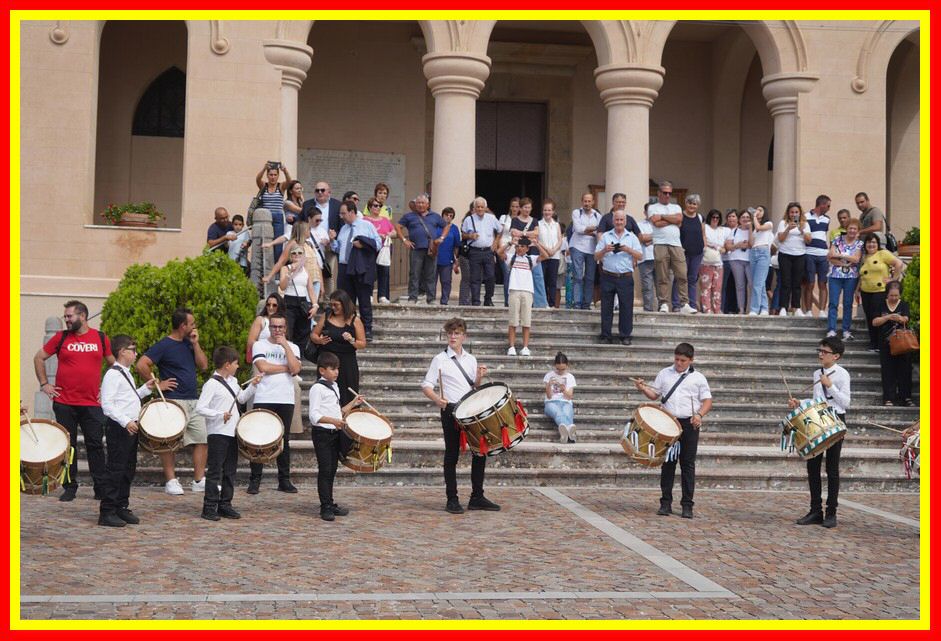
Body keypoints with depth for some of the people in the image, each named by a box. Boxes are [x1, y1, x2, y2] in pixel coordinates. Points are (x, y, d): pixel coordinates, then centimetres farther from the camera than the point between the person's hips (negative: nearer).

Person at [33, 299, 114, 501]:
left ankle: (101, 487, 6)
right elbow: (39, 358, 11)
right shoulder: (61, 337, 3)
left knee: (95, 445, 0)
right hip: (64, 403, 0)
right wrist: (44, 384, 4)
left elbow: (114, 363, 16)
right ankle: (69, 487, 14)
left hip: (92, 404, 0)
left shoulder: (100, 338, 4)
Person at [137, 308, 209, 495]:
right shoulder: (163, 345, -9)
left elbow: (203, 365, 9)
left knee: (203, 439, 5)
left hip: (193, 401, 7)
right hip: (174, 401, -7)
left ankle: (199, 480, 11)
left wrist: (195, 343, 2)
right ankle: (171, 481, 4)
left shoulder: (189, 344, 15)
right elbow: (141, 365, -15)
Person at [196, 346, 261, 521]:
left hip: (232, 434, 8)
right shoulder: (212, 384, -12)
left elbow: (242, 399, 28)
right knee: (214, 472, -4)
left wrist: (252, 385, 15)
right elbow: (200, 408, -17)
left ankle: (225, 505, 19)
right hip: (217, 434, -8)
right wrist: (220, 415, -26)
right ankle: (210, 508, 1)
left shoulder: (233, 381, 13)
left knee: (230, 472, 11)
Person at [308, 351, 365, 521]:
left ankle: (330, 505, 19)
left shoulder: (335, 387, 16)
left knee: (331, 470, 12)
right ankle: (326, 507, -4)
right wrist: (333, 421, -31)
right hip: (322, 434, -8)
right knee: (325, 470, -7)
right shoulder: (317, 388, -11)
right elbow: (314, 415, -19)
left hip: (335, 433, 8)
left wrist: (353, 404, 14)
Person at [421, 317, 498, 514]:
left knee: (480, 451, 5)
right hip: (451, 411, -5)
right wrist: (437, 399, -23)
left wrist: (479, 378, -3)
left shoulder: (470, 359, 12)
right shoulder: (440, 359, -2)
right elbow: (426, 386, -6)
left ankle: (477, 497, 14)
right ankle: (452, 500, 7)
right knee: (452, 455, 1)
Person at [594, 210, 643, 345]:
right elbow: (596, 257, 8)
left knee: (626, 307, -2)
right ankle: (606, 335, 8)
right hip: (608, 277, 0)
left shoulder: (632, 238, 10)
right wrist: (604, 250, -10)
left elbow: (640, 256, 3)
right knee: (606, 307, 2)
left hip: (625, 277, 0)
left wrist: (628, 250, -12)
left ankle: (625, 335, 6)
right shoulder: (605, 236, 11)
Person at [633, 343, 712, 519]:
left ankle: (687, 505, 6)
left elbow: (707, 401, 2)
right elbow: (654, 395, 15)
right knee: (668, 463, 4)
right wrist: (643, 389, -5)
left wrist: (699, 414, -16)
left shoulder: (698, 378, 4)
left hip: (689, 424, -2)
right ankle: (666, 503, 10)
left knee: (688, 464, 1)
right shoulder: (665, 374, 11)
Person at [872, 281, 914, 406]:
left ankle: (906, 397, 8)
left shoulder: (904, 305, 2)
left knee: (904, 370, 1)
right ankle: (888, 398, 5)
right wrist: (888, 317, -20)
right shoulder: (882, 306, 4)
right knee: (888, 372, 1)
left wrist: (899, 318, -39)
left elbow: (905, 319, -16)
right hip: (886, 344, 0)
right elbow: (875, 322, -4)